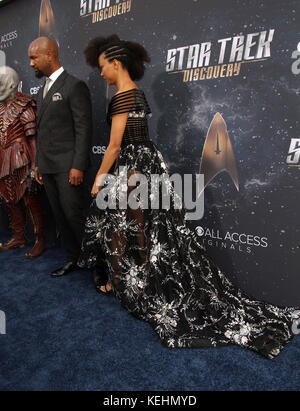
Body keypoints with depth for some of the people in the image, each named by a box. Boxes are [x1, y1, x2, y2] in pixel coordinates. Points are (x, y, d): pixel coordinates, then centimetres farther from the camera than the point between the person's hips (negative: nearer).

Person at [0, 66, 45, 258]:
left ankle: (40, 240, 9)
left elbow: (33, 139, -15)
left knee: (30, 199, -3)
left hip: (20, 161, -8)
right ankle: (19, 237, 29)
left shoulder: (23, 106, -9)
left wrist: (34, 166, -20)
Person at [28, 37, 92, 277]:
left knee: (73, 214, -6)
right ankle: (73, 259, 23)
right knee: (60, 216, 10)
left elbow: (83, 129, -12)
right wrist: (38, 163, 16)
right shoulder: (42, 91, 21)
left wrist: (78, 166, -18)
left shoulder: (74, 86, -5)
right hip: (47, 166, 8)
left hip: (67, 165, -8)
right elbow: (43, 131, 20)